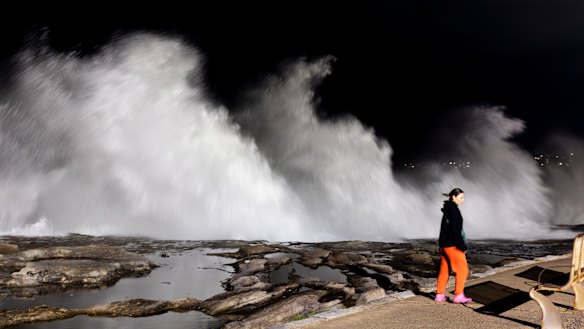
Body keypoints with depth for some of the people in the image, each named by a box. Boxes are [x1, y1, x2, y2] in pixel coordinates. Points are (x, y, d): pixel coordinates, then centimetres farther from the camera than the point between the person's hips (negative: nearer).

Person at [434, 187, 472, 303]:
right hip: (453, 244, -9)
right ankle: (458, 296, 1)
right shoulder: (453, 209, -13)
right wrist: (462, 246, -18)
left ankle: (439, 295, 18)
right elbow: (455, 229, -19)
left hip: (444, 243, 9)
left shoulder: (448, 209, 15)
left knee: (444, 269, 13)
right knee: (462, 269, -1)